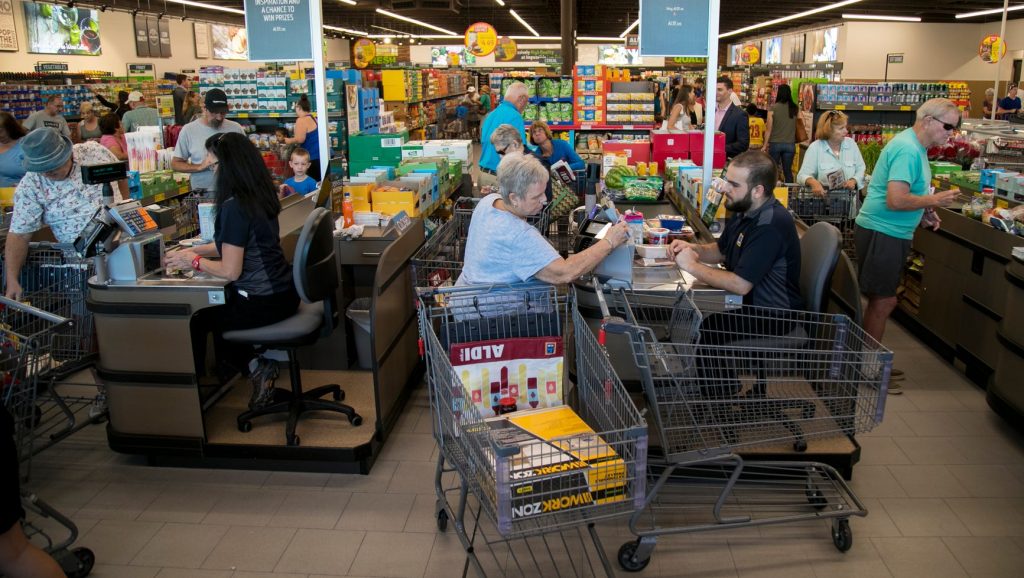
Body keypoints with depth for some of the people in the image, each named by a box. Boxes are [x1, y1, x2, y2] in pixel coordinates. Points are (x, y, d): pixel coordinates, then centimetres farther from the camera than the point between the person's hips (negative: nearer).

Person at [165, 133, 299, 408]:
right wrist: (193, 250, 13)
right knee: (216, 307, 28)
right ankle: (255, 364, 18)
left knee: (195, 319, 14)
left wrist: (194, 261, -3)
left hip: (263, 304, -8)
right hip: (282, 293, 8)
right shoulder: (260, 195, 5)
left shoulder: (234, 206, -22)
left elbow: (230, 272, -19)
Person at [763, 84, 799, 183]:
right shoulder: (794, 108, 2)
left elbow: (769, 129, -5)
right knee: (788, 171, 9)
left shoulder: (773, 108, -7)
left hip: (775, 143, -2)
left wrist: (765, 145, 1)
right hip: (790, 144, 3)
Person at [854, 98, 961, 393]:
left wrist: (924, 213, 9)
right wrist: (933, 200, -14)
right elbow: (895, 200, -27)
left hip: (889, 233, 10)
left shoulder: (916, 147, 13)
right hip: (881, 233, -10)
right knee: (883, 301, -3)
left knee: (880, 300, 16)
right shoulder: (908, 150, -19)